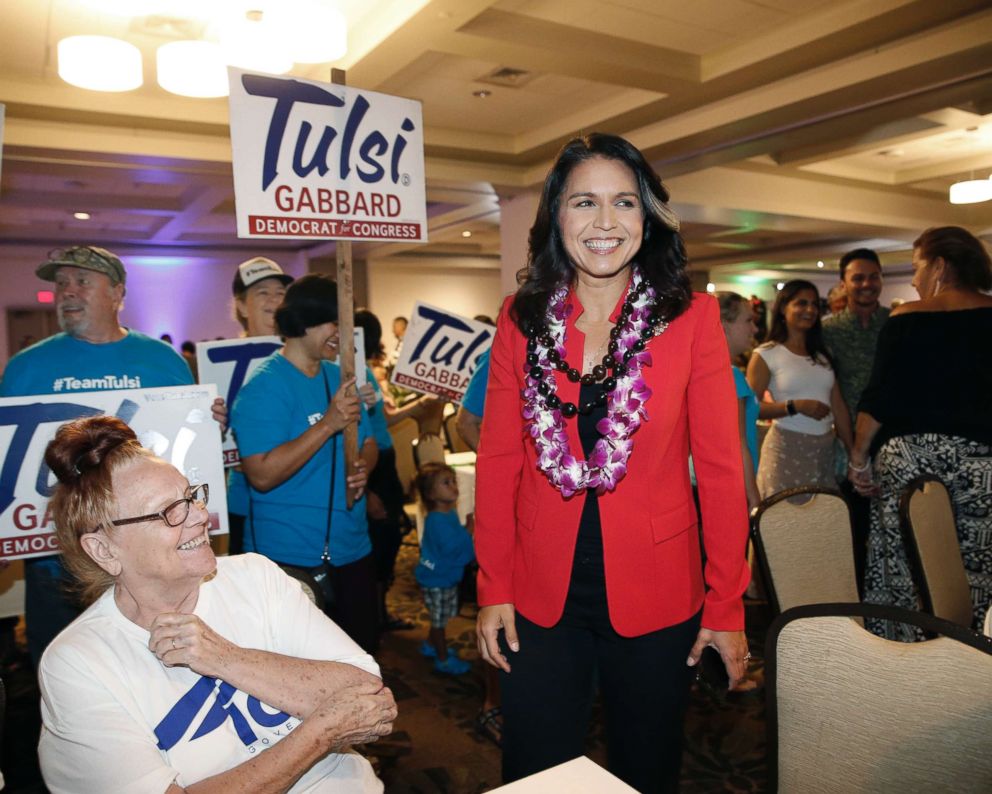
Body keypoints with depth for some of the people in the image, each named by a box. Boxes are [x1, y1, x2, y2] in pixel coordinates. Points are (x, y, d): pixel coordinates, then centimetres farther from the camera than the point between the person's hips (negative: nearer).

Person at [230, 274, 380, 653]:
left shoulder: (338, 377, 8)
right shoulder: (264, 387, -14)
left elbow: (368, 443, 16)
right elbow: (262, 475, -23)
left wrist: (363, 467, -8)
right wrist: (329, 423, -25)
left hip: (352, 550, 7)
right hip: (292, 560, -7)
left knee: (363, 651, 18)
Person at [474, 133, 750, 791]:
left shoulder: (692, 317, -6)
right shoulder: (521, 318, -1)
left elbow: (721, 466, -5)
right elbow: (499, 459, 0)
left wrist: (727, 606, -5)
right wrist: (493, 587, -1)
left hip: (656, 595, -1)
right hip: (540, 595, 1)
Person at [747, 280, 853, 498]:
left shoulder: (823, 354, 15)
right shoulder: (766, 354, -3)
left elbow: (838, 407, 11)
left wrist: (853, 452, 7)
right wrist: (795, 406, -18)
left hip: (826, 448, 5)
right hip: (787, 449, -5)